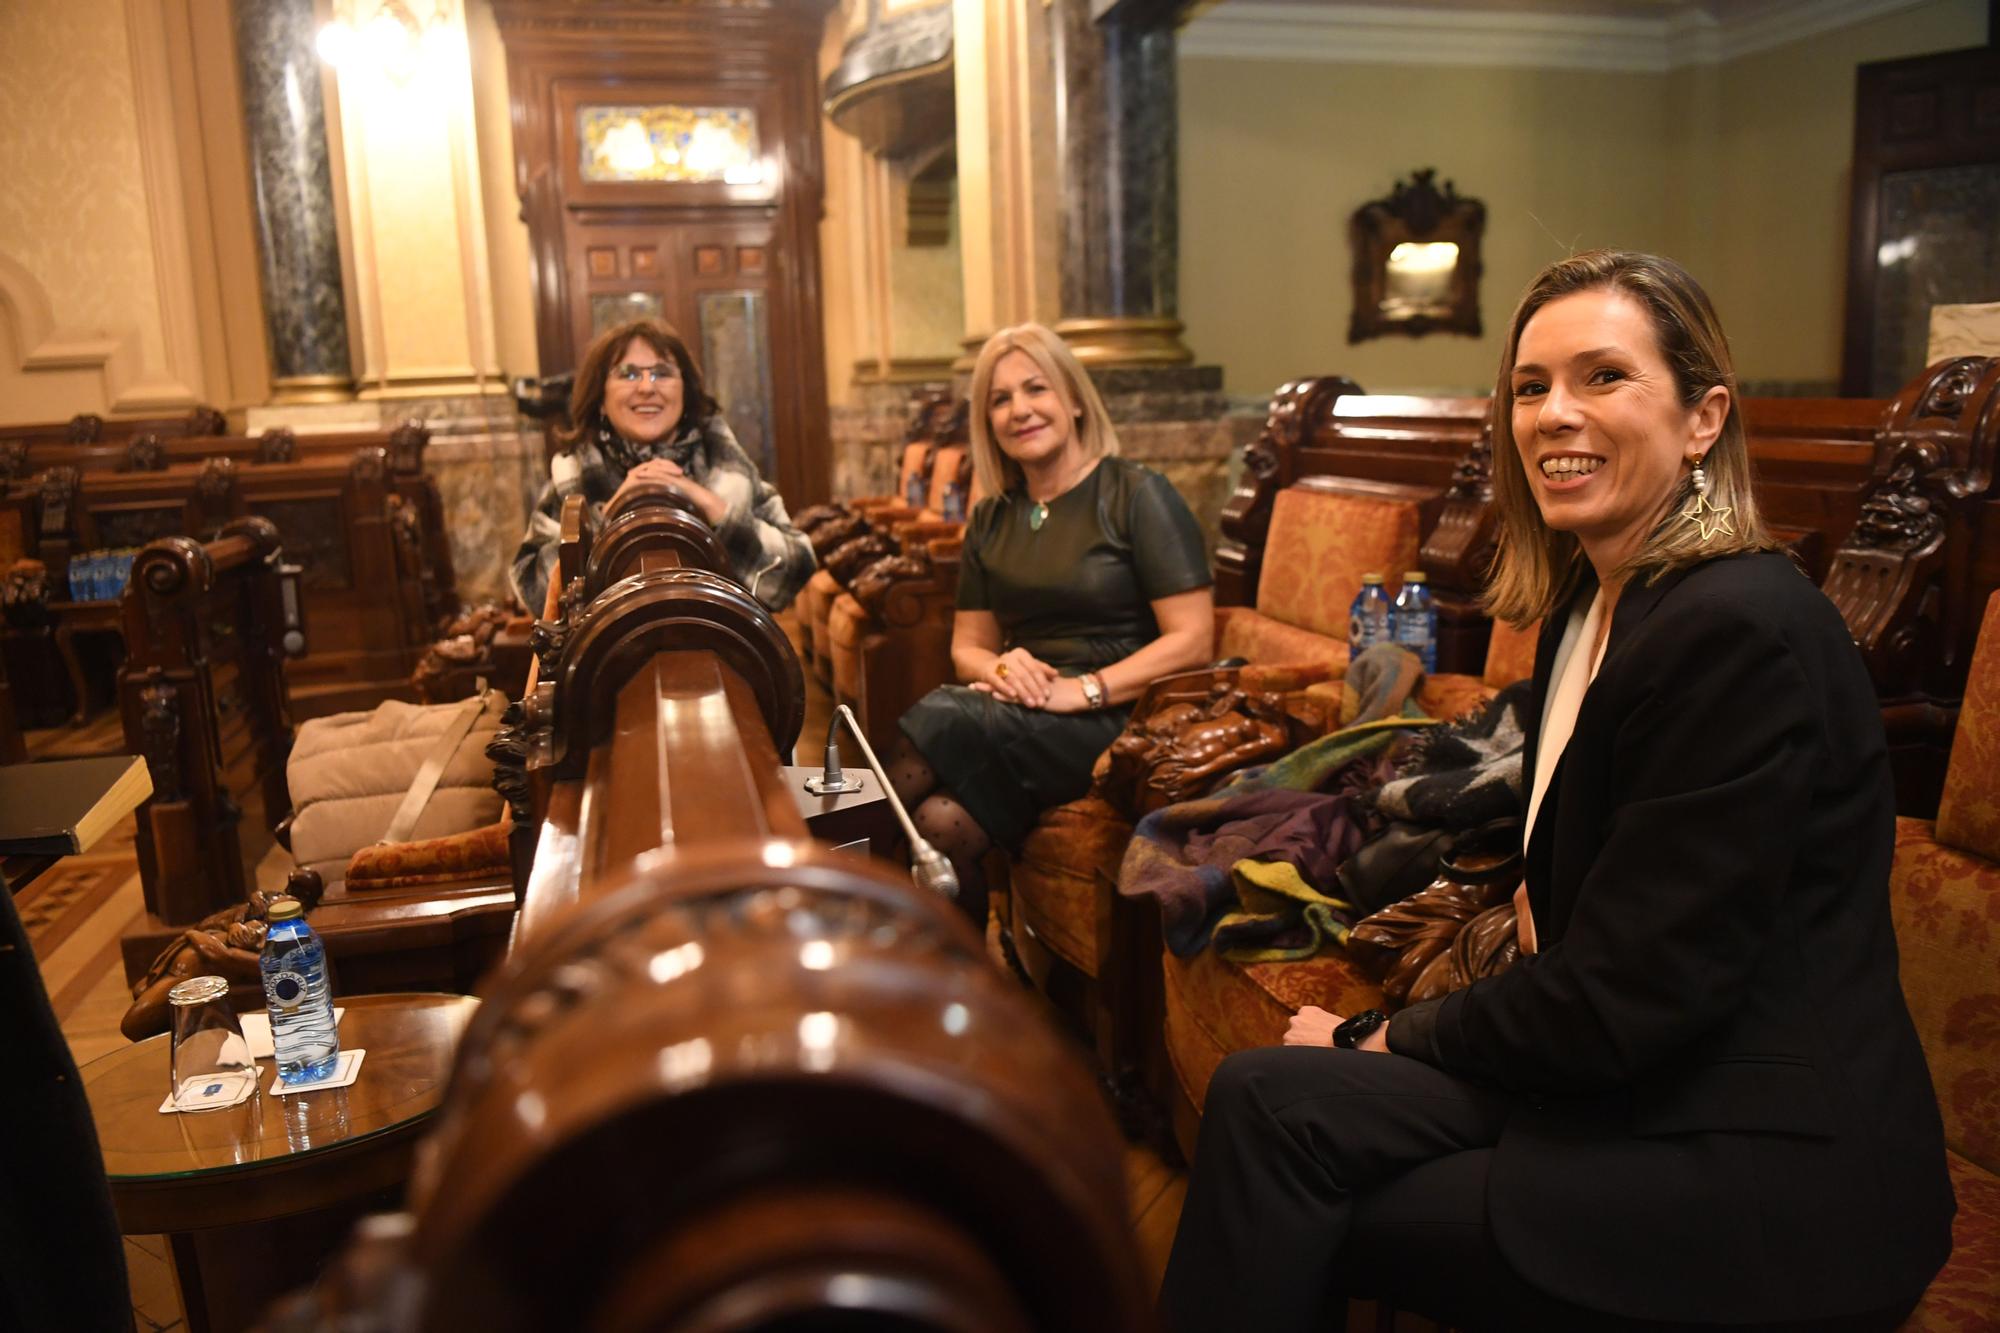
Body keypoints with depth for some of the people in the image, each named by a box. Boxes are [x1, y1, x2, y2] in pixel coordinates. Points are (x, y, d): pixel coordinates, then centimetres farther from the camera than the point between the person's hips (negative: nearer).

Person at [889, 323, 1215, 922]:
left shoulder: (1137, 495, -1)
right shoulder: (991, 519, 16)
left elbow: (1192, 638, -8)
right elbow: (968, 645, 19)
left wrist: (1085, 689, -19)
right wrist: (999, 669, -6)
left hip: (1115, 718, -4)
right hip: (1022, 719, 5)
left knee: (945, 717, -30)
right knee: (940, 823, -29)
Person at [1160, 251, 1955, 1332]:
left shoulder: (1741, 633, -21)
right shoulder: (1588, 605, 9)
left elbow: (1619, 1002, -21)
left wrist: (1390, 1038, -8)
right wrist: (1540, 885, 3)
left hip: (1766, 1180, -8)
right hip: (1642, 1082, 8)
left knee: (1276, 1109, -16)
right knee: (1269, 1096, -10)